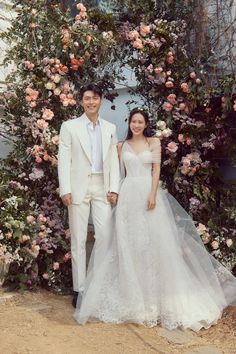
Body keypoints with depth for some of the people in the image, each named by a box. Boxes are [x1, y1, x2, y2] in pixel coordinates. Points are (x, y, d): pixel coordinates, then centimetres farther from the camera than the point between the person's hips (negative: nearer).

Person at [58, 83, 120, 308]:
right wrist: (65, 190, -10)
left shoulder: (110, 128, 13)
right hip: (78, 187, -2)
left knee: (105, 236, 0)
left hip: (102, 188, 3)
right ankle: (80, 289, 8)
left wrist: (114, 188, 0)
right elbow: (64, 159, -2)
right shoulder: (70, 126, 4)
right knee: (79, 240, 2)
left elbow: (113, 160, 10)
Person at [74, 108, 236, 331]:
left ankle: (155, 293, 9)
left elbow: (156, 170, -2)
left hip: (149, 193, -2)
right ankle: (133, 293, 12)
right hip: (128, 195, 2)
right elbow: (121, 172, 12)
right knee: (129, 242, 1)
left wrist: (153, 194, -14)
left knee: (154, 241, -3)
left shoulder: (154, 143, 6)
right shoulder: (122, 146, 12)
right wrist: (117, 194, 5)